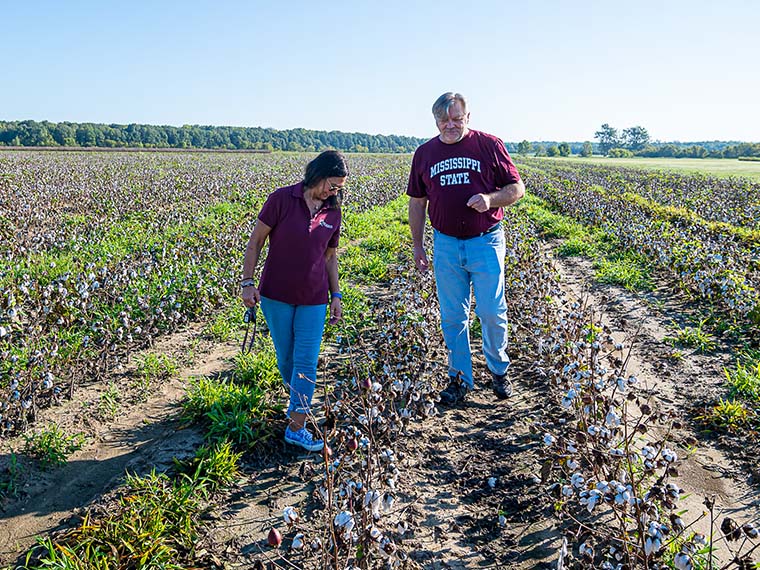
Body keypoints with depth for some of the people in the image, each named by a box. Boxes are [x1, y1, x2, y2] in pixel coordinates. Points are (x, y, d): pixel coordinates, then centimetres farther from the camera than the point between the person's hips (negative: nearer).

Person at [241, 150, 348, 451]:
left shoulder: (333, 212, 3)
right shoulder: (281, 199, -9)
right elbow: (255, 241, -4)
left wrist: (336, 295, 10)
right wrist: (248, 282, -10)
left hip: (313, 300, 2)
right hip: (276, 295, -2)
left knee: (307, 363, -3)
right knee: (285, 358, 11)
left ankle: (296, 427, 4)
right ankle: (297, 397, 40)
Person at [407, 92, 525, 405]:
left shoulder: (489, 145, -2)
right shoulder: (424, 153, 7)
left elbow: (517, 188, 2)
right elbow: (417, 202, 13)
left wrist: (490, 199, -18)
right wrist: (417, 245, 11)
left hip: (485, 242, -2)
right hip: (446, 244, 3)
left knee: (492, 312, 1)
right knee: (452, 317, 7)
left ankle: (499, 371, 25)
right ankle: (459, 378, 21)